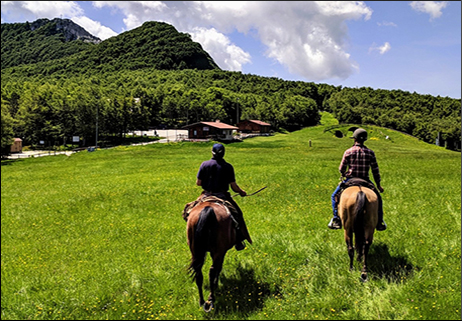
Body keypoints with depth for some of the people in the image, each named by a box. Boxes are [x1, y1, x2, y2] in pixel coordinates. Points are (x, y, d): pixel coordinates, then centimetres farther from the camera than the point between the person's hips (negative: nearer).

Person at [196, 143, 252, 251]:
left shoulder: (204, 164, -3)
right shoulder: (228, 167, -7)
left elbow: (198, 183, 0)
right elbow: (234, 186, -7)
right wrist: (242, 192, 12)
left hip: (206, 196, 2)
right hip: (222, 196, -2)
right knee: (237, 214, 15)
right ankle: (238, 242, 16)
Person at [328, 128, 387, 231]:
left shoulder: (348, 152, -7)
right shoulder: (370, 153, -2)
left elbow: (341, 168, -3)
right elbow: (375, 170, 1)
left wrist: (344, 175, 19)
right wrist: (378, 184, 12)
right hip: (365, 180, 2)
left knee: (335, 196, 18)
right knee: (377, 197, 24)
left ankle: (336, 220, 9)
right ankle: (379, 222, 22)